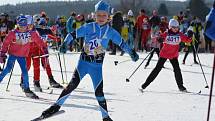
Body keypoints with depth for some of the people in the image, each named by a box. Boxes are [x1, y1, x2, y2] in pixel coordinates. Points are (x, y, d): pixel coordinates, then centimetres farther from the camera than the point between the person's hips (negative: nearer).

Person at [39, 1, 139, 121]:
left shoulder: (110, 31, -1)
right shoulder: (88, 27, -5)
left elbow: (121, 43, 9)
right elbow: (72, 34, -4)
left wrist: (132, 52, 5)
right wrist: (65, 43, -21)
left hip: (97, 66, 1)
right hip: (84, 62, 0)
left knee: (99, 91, -3)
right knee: (73, 84, -13)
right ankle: (57, 106, -1)